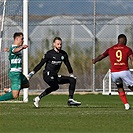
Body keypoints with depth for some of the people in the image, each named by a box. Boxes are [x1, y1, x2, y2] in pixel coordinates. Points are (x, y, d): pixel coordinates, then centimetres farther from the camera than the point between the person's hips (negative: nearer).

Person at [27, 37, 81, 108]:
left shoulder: (63, 54, 10)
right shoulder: (49, 54, -8)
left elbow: (68, 65, 24)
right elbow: (40, 64, -8)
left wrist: (72, 75, 28)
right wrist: (31, 73, -13)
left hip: (55, 76, 7)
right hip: (48, 75, -7)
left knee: (73, 80, 0)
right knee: (55, 86, -34)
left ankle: (70, 100, -4)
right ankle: (38, 98, -32)